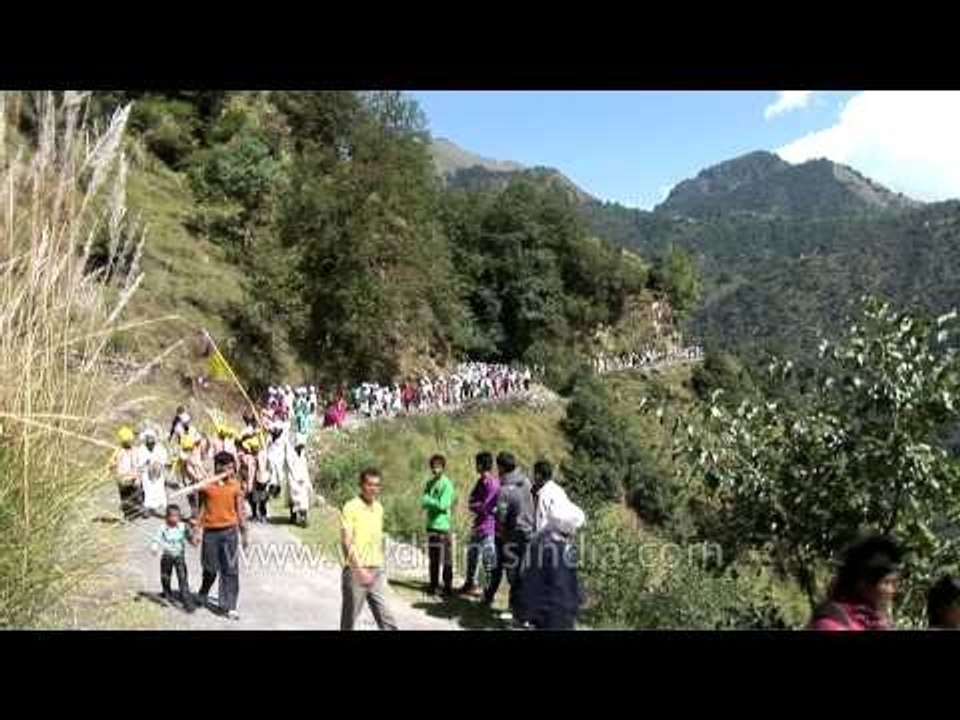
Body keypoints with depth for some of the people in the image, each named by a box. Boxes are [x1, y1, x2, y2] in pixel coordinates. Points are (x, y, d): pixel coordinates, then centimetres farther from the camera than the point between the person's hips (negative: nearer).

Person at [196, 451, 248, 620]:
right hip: (210, 531, 0)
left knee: (231, 570, -3)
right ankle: (203, 595, 41)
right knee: (210, 569, 12)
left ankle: (230, 606, 2)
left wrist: (244, 533, 8)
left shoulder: (235, 486, 1)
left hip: (229, 531, 1)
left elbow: (239, 511, 7)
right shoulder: (206, 485, -3)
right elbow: (201, 508, 3)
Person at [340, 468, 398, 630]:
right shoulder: (351, 508, -9)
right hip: (356, 571, -5)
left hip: (376, 571, 5)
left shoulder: (379, 508, 10)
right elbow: (346, 542, -15)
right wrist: (360, 569, -23)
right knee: (349, 618, 7)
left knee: (386, 619, 0)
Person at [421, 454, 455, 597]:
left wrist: (429, 501, -7)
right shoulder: (430, 483, 12)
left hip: (443, 526, -7)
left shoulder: (447, 484, -9)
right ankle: (433, 585, 23)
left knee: (446, 559, -2)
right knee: (433, 559, 14)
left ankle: (448, 587, 4)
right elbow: (424, 503, 6)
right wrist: (434, 503, -13)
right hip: (431, 525, 7)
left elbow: (442, 505, -16)